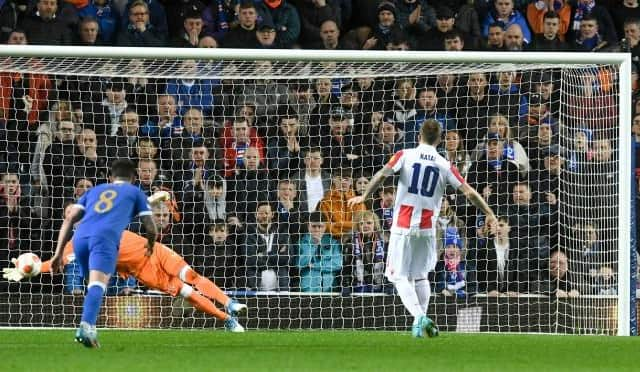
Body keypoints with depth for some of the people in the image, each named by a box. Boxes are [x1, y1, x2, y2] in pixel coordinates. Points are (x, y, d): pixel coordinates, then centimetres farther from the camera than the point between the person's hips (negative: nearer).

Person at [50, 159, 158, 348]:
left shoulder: (94, 190, 34)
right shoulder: (135, 192, 26)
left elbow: (69, 220, 22)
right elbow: (150, 227, 20)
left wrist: (59, 253, 18)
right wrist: (150, 246, 43)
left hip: (80, 238, 4)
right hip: (106, 237, -4)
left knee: (93, 284, 25)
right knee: (98, 284, -22)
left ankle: (88, 329, 15)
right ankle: (86, 326, -45)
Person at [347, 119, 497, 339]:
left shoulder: (405, 156, -1)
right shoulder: (444, 166, 3)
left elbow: (383, 174, -14)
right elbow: (468, 192, 1)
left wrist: (364, 196, -11)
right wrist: (489, 214, 9)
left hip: (403, 226, -2)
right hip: (427, 228, 2)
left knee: (400, 276, -1)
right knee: (420, 276, 19)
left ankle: (419, 316, -20)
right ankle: (421, 320, 16)